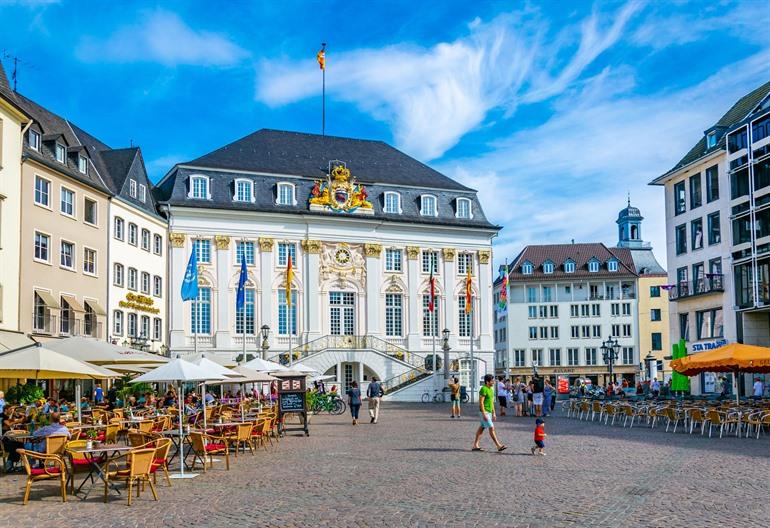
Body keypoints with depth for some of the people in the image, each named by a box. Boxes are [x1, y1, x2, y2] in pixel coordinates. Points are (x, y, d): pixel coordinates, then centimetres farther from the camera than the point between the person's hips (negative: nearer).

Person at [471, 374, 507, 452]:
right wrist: (484, 414, -23)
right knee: (491, 428, -9)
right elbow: (481, 402, -19)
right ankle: (498, 446, -8)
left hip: (489, 412, 10)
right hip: (484, 412, -10)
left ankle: (475, 445, 15)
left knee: (481, 428, 11)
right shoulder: (483, 389, -16)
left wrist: (493, 414, 18)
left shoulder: (491, 389, 13)